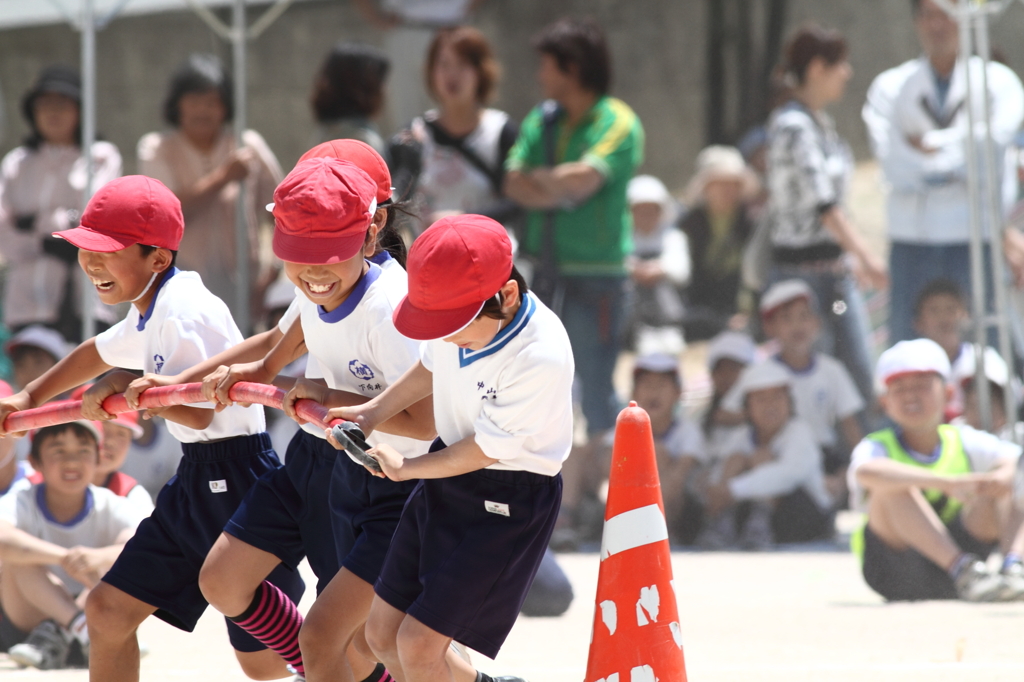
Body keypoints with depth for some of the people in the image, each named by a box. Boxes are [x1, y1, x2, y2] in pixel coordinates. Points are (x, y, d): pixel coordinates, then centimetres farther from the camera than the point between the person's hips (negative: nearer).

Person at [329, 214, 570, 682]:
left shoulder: (541, 359, -31)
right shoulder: (453, 316, -12)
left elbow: (482, 451, -20)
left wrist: (405, 468, -7)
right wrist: (373, 412, 5)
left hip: (506, 502, -7)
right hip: (445, 483, 7)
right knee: (382, 635, 11)